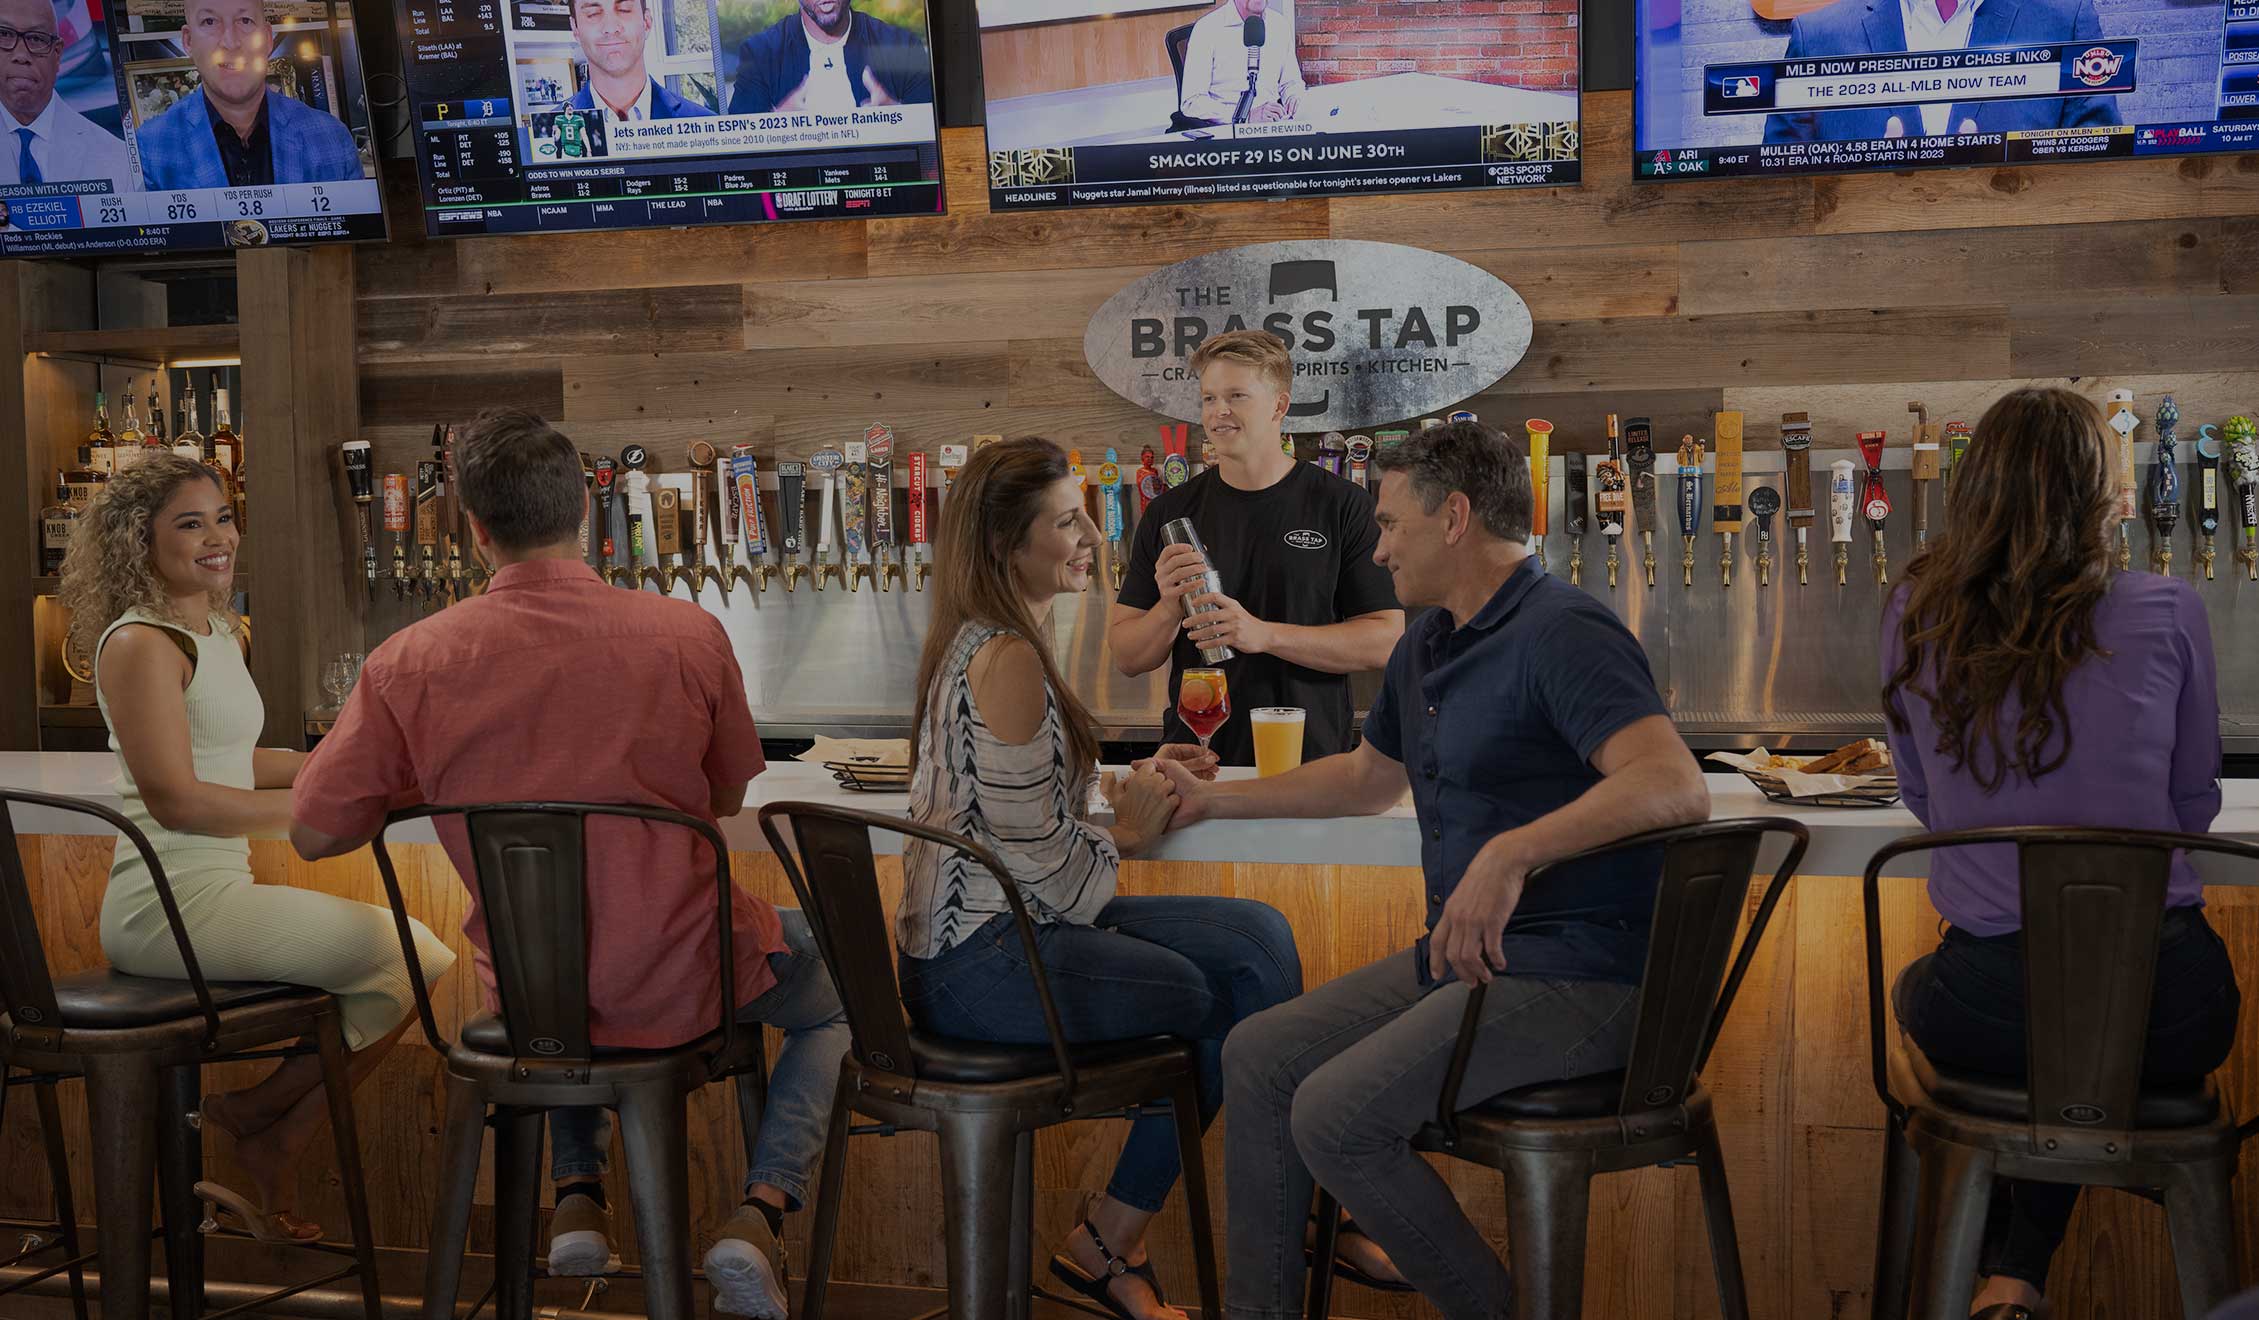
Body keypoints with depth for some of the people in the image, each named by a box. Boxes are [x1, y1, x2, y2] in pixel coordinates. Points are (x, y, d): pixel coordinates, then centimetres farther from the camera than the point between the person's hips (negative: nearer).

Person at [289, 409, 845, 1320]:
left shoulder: (407, 664, -13)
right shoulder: (688, 635, -16)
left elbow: (313, 834, -5)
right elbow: (725, 800, 0)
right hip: (679, 987, -2)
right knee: (837, 990, 28)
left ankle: (578, 1199, 25)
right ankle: (757, 1215, 7)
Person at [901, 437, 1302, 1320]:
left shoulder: (984, 642, 14)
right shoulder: (1006, 660, -19)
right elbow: (1034, 855, -21)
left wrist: (1125, 793, 3)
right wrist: (1125, 837, -2)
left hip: (991, 931, 10)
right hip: (980, 964, -10)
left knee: (1260, 937, 1)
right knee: (1224, 999, -3)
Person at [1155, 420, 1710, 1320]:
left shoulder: (1562, 634, -18)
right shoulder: (1428, 645, 14)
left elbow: (1675, 787, -33)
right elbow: (1369, 778, 31)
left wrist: (1511, 853, -45)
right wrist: (1212, 799, 31)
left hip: (1573, 974, -10)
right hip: (1463, 955, 10)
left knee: (1335, 1115, -20)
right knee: (1259, 1058, 5)